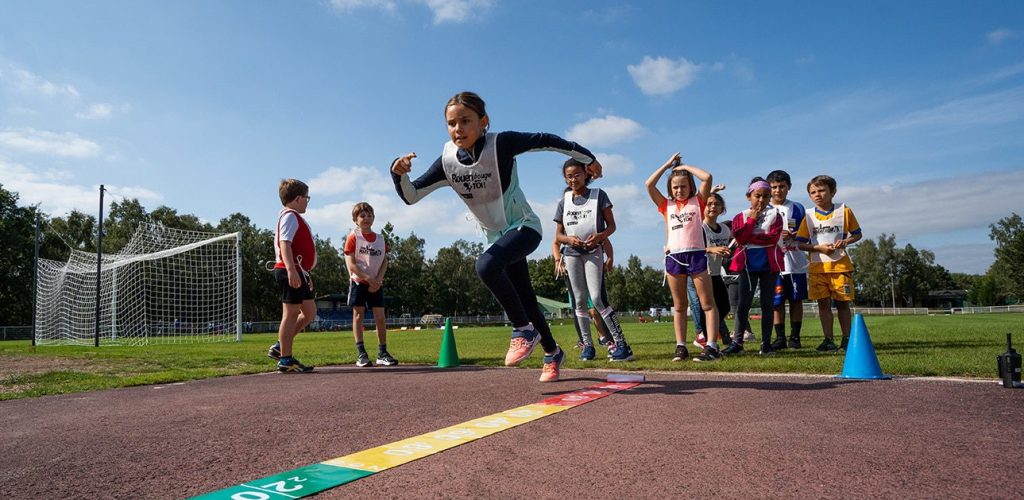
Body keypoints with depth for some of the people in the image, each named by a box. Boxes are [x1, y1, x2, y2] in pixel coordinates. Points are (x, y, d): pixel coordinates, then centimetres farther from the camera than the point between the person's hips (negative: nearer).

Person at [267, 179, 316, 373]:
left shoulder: (295, 217, 23)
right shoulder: (290, 216, -9)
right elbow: (285, 244, -22)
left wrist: (305, 273, 29)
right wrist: (291, 270, -33)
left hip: (298, 272, 10)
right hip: (292, 273, -10)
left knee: (309, 312, 13)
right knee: (291, 314, -6)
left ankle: (280, 347, 17)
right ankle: (286, 360, 1)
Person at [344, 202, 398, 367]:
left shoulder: (380, 239, 9)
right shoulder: (353, 237, -4)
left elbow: (384, 262, 6)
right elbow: (351, 264, -11)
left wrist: (378, 280, -10)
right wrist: (369, 278, -17)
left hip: (376, 283, 4)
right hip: (358, 281, -3)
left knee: (380, 317, 1)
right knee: (358, 315, -1)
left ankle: (382, 353, 8)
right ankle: (361, 354, -1)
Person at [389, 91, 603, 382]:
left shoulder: (500, 144, -22)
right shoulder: (448, 161, -9)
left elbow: (546, 141, -12)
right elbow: (410, 196, -6)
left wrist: (587, 158, 0)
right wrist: (399, 172, -27)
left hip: (524, 226, -5)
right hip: (497, 236, 6)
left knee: (486, 266, -33)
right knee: (525, 300, 12)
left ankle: (523, 330, -13)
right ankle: (552, 352, 34)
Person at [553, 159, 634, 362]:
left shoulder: (598, 195, 2)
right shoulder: (564, 202, 10)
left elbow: (611, 225, 2)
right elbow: (558, 235, 11)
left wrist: (600, 236, -18)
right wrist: (569, 239, -11)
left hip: (593, 252, -4)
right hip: (571, 254, 4)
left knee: (598, 298, -16)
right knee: (579, 301, 5)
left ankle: (621, 344, -12)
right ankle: (587, 345, 14)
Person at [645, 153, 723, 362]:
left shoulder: (698, 201, 7)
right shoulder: (666, 205, 12)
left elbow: (707, 178, -6)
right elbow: (649, 185, 3)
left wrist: (685, 167, 5)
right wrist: (668, 165, 9)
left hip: (696, 254, -3)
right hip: (674, 257, 3)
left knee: (708, 303, -2)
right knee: (679, 306, 8)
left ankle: (712, 347, -3)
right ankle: (681, 347, 13)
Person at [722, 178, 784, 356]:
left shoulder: (775, 215, 4)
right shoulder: (741, 217, 6)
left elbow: (773, 238, -12)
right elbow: (739, 238, -10)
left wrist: (749, 238, -12)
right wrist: (752, 219, -10)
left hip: (769, 265, 0)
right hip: (748, 265, 0)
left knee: (767, 304, 6)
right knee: (743, 304, -1)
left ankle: (766, 343, 12)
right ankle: (737, 342, 3)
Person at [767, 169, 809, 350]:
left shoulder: (797, 208, 9)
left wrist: (793, 235, -10)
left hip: (795, 262, 1)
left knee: (796, 300, 6)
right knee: (777, 302, 1)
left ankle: (795, 336, 15)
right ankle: (780, 338, 9)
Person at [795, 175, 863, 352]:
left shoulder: (844, 211, 3)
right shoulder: (809, 217, 4)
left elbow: (857, 234, 10)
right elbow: (800, 243, 3)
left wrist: (845, 241, -10)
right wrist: (819, 248, -12)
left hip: (840, 264, -1)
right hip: (817, 266, 1)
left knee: (842, 303, 5)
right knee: (823, 303, 2)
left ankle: (847, 339, 17)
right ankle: (828, 340, 7)